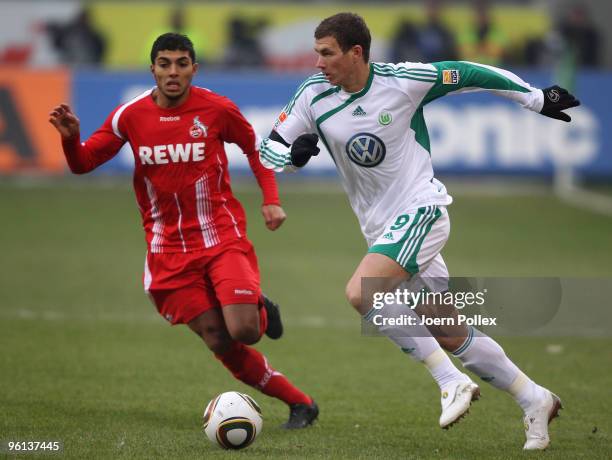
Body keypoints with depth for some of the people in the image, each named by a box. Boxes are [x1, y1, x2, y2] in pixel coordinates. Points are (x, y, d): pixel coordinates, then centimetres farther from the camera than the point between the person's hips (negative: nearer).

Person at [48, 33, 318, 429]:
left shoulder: (218, 109, -7)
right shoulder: (131, 116, -3)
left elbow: (255, 147, 10)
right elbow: (83, 163, 1)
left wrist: (271, 200, 0)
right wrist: (71, 138, -20)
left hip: (222, 236, -2)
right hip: (168, 248, 2)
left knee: (243, 331, -19)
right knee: (219, 342, -5)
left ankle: (261, 312, 19)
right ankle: (299, 403, 10)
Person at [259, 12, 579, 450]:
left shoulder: (402, 81, -12)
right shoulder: (314, 95, -1)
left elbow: (468, 73, 0)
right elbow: (268, 149, 4)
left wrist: (537, 98, 7)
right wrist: (294, 155, -20)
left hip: (421, 208, -6)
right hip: (382, 227, 6)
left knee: (361, 293, -27)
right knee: (452, 336, 9)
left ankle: (452, 381, -20)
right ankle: (535, 400, 24)